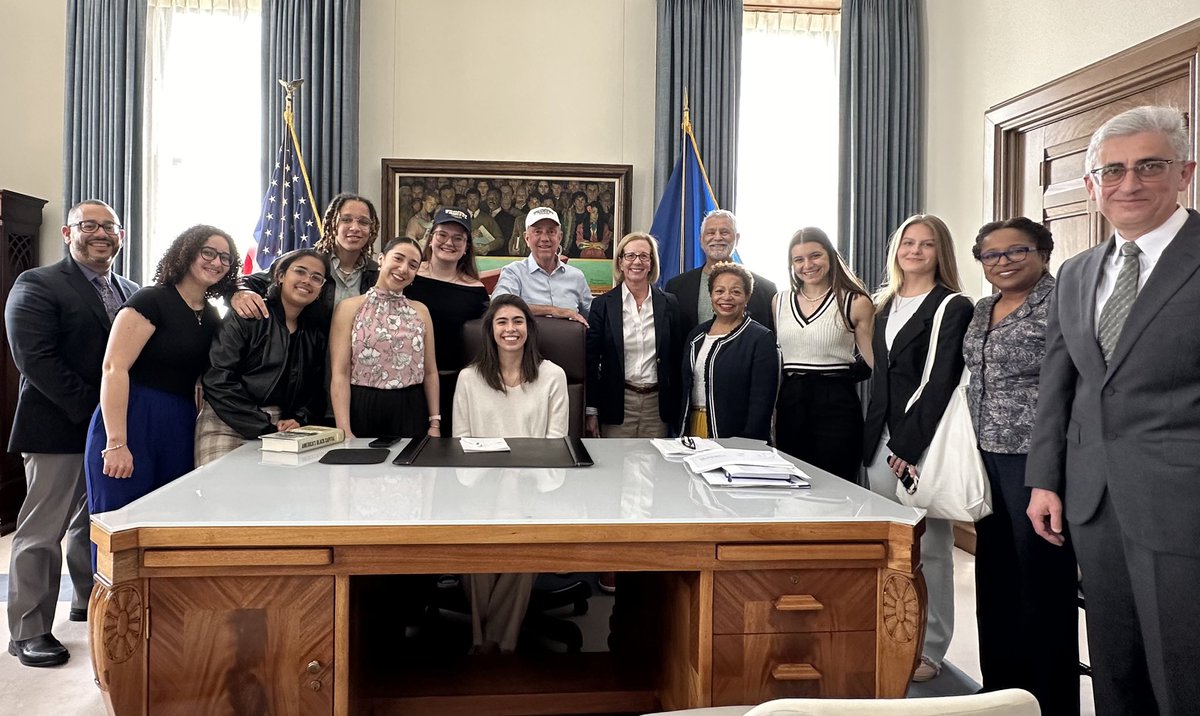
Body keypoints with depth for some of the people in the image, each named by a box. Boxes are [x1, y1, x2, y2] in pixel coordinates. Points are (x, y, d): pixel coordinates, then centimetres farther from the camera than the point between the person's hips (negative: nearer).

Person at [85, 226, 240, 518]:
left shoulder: (212, 316, 13)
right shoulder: (151, 300, -8)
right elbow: (114, 368, -17)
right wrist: (116, 444, -22)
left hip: (181, 431, 7)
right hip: (132, 425, -7)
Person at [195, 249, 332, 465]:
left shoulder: (317, 332, 11)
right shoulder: (246, 317, -3)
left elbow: (315, 390, 10)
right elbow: (218, 381, -11)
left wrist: (298, 420, -11)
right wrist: (264, 427, -16)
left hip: (280, 429, 4)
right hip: (228, 425, -4)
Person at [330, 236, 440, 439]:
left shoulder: (421, 311, 10)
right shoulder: (349, 308, 0)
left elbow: (430, 372, 10)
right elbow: (339, 373, -6)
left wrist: (435, 424, 4)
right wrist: (344, 430, -14)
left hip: (410, 413, 3)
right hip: (362, 410, -2)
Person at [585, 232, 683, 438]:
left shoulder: (669, 304, 5)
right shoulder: (602, 305, 1)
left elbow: (676, 359, 8)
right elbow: (591, 361, 1)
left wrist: (675, 410, 5)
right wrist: (591, 412, -3)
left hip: (657, 404, 1)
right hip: (618, 403, -1)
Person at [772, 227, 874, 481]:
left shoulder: (856, 303, -3)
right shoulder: (779, 301, 10)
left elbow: (875, 359, -3)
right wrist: (771, 406, 12)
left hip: (836, 403, -4)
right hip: (790, 403, 4)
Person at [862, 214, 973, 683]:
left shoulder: (953, 308, -4)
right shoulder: (884, 305, 16)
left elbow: (941, 384, -11)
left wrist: (910, 446, -16)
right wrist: (873, 437, 9)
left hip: (925, 441, -6)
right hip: (881, 439, 6)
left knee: (928, 547, 0)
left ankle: (930, 649, 12)